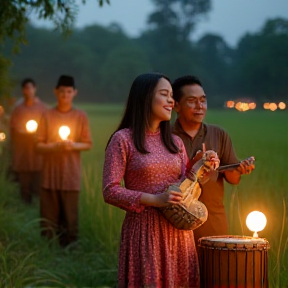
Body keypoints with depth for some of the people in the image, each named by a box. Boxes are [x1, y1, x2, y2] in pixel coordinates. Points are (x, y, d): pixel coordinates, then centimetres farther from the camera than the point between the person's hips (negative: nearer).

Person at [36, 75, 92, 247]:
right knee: (49, 214, 0)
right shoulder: (47, 116, 3)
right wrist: (54, 146, -16)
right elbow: (39, 145, 3)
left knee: (70, 214, -1)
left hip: (71, 174, 0)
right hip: (51, 173, 0)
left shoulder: (81, 116, 3)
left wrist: (74, 145, -13)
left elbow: (88, 144, 6)